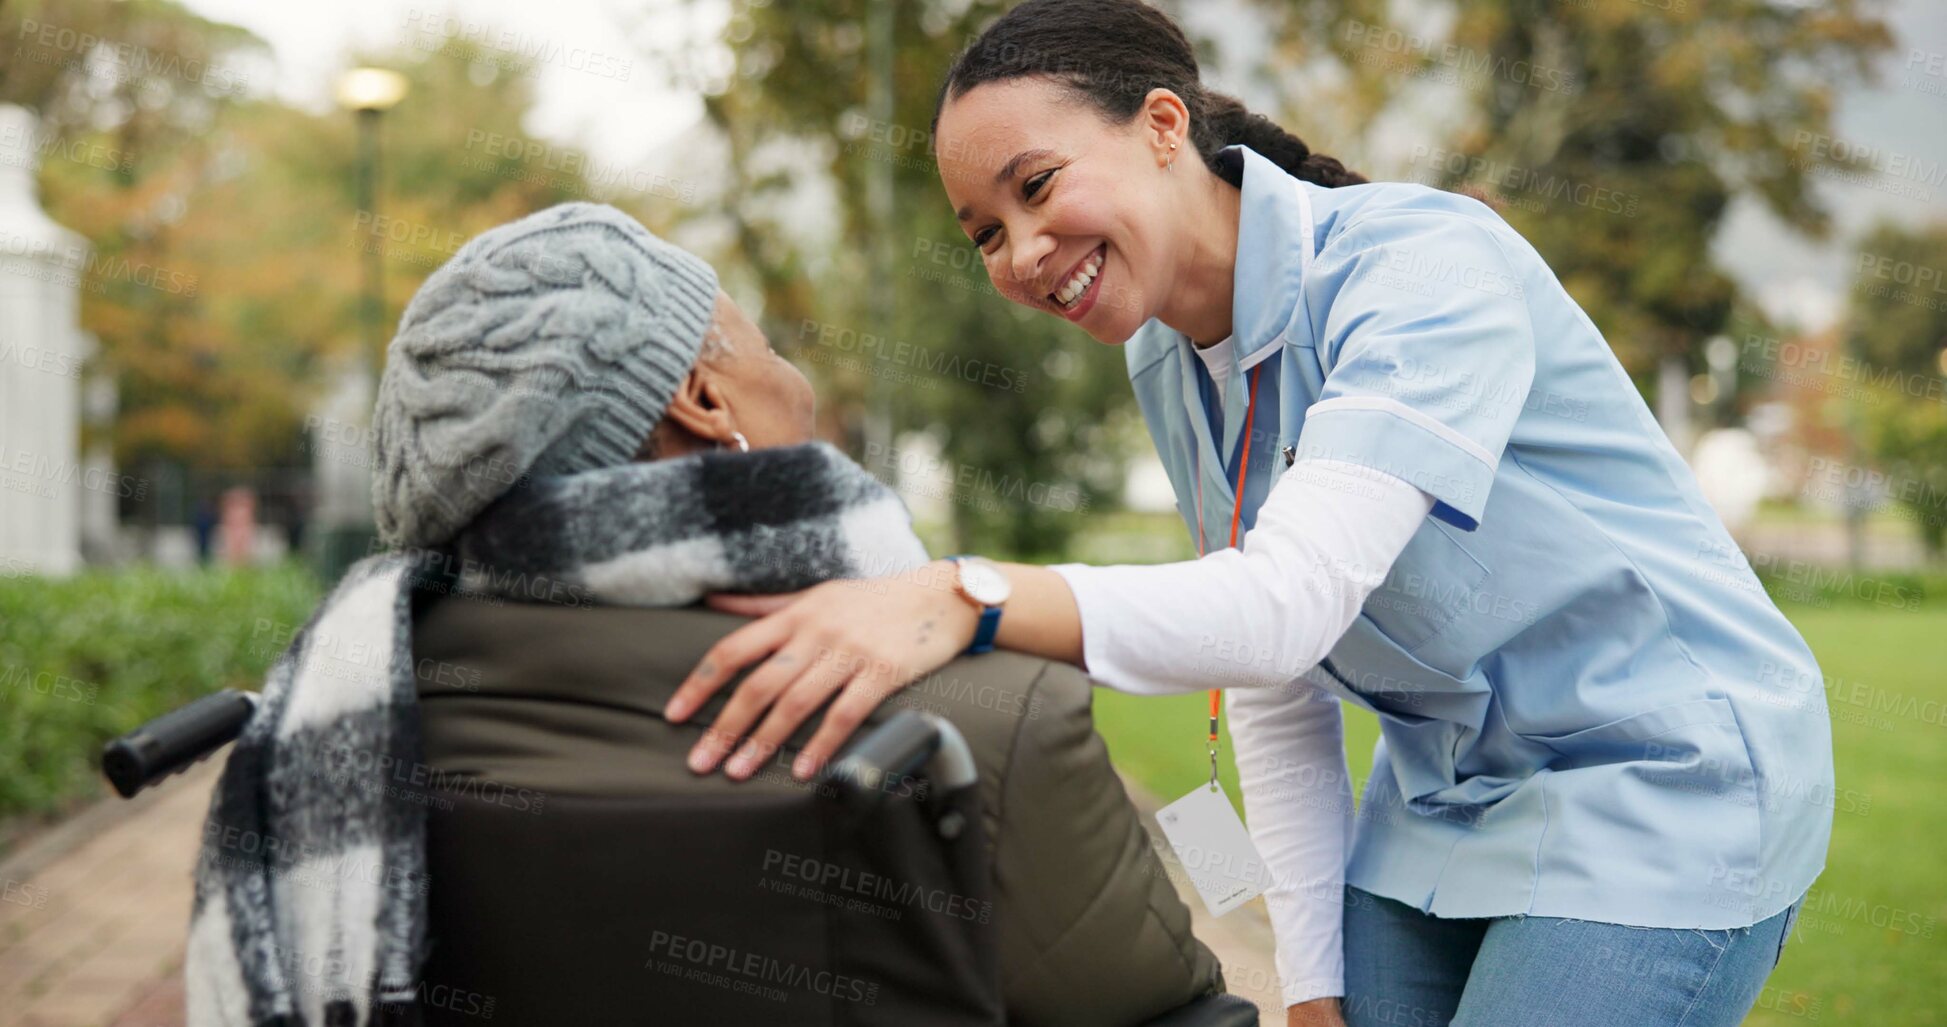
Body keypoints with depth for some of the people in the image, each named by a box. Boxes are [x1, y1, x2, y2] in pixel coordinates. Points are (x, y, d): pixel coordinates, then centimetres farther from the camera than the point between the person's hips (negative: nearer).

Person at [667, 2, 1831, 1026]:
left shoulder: (1427, 266, -24)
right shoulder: (1168, 366, 1)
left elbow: (1293, 601, -37)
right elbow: (1279, 703, 6)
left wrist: (969, 601, -50)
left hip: (1665, 785, -7)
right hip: (1441, 807, 7)